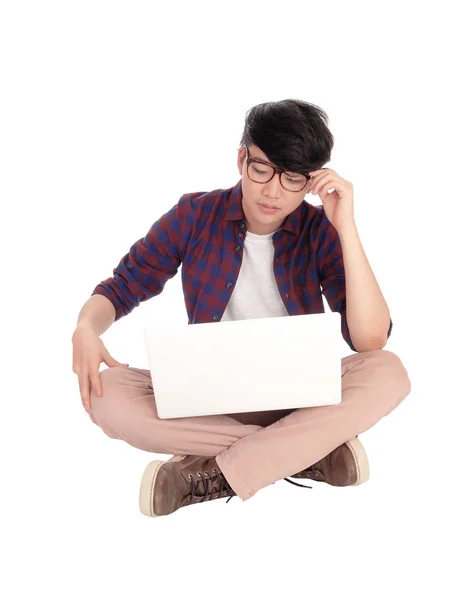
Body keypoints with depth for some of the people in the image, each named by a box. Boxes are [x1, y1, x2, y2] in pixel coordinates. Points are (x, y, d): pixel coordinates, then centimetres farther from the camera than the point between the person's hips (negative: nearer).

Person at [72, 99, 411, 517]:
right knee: (107, 395, -27)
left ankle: (208, 474, -27)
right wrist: (86, 328, -23)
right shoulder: (194, 216, -6)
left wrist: (347, 228, -25)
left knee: (388, 373, -29)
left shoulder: (321, 232, -9)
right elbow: (121, 288, 0)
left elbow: (371, 341, -20)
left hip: (297, 399, 0)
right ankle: (310, 450, -23)